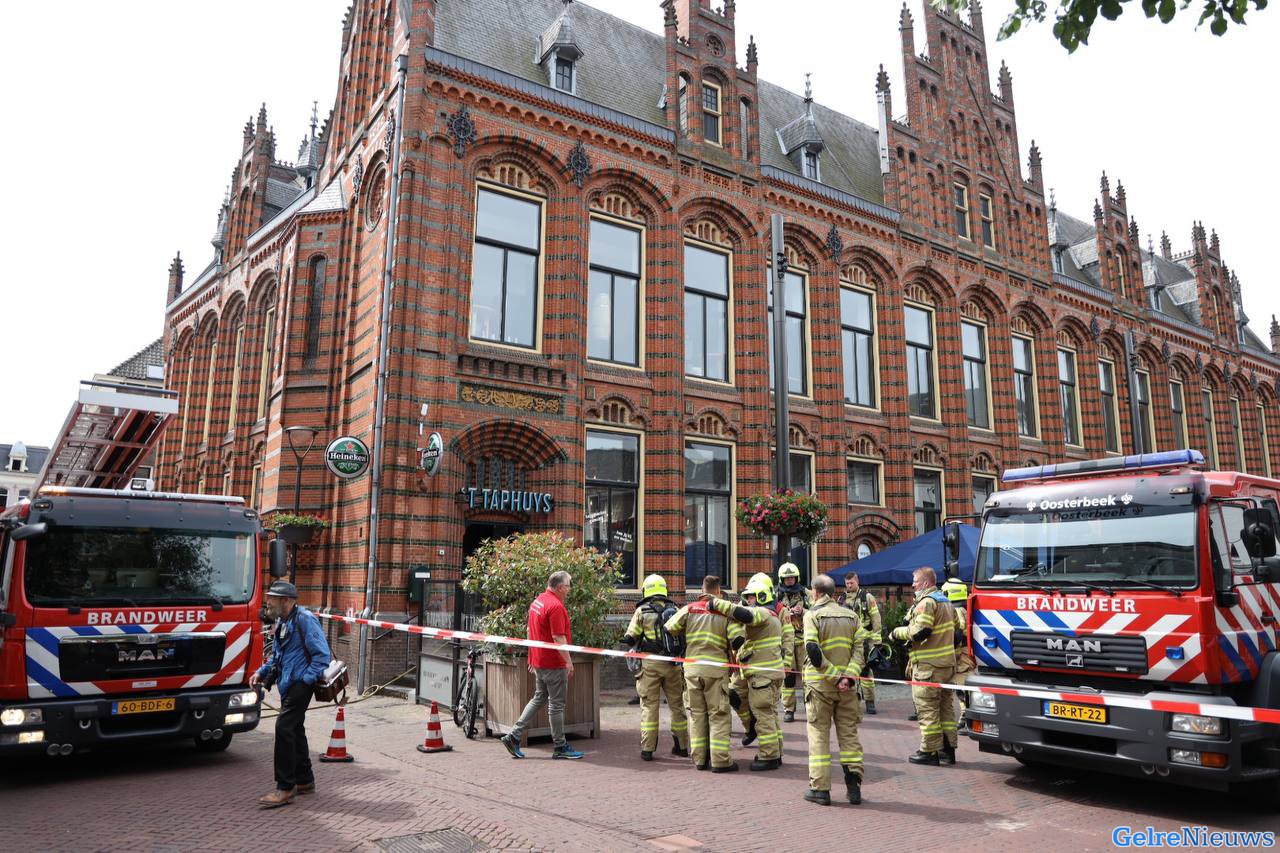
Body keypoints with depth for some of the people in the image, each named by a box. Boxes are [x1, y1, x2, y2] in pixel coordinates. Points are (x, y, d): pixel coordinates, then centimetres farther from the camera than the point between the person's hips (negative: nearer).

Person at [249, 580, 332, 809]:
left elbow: (323, 655, -20)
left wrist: (305, 680, -21)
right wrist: (261, 672, 11)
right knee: (295, 729, 16)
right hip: (288, 685, 10)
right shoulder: (281, 622, 14)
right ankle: (304, 781, 29)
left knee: (284, 727, -14)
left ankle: (285, 788, -7)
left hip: (300, 684, -10)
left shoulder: (305, 619, -16)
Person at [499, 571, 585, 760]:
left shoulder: (537, 601, 11)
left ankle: (513, 736, 14)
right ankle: (560, 747, 10)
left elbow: (531, 632, 18)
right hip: (553, 663, -9)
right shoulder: (556, 606, -19)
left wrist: (533, 659, 25)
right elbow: (558, 638, -23)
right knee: (556, 704, 1)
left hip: (538, 661, 9)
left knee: (539, 699, 17)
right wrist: (569, 661, -18)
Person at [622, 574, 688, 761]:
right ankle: (682, 746, 20)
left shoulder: (642, 611, -3)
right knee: (677, 704, 13)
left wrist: (635, 644, 17)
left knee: (649, 705, 3)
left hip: (649, 663, -2)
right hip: (673, 663, 2)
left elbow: (630, 638, -3)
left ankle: (647, 749, 3)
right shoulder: (675, 610, 5)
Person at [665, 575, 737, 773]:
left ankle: (699, 758, 17)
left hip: (691, 669, 3)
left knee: (697, 714, 13)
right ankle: (720, 760, 2)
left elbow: (669, 629, 4)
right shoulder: (724, 612, -4)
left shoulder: (688, 609, 3)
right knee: (718, 715, 4)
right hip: (716, 669, -3)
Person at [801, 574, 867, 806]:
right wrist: (848, 675, -11)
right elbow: (859, 649, -2)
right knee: (849, 734, 12)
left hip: (820, 684, -3)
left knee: (819, 735, 5)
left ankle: (820, 788, 6)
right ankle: (854, 786, 10)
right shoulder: (851, 616, 9)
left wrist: (834, 676, -14)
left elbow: (813, 651, -17)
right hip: (847, 685, 4)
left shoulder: (813, 615, -6)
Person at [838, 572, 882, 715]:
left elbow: (876, 618, -3)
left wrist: (877, 640, -8)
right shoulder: (841, 599, 12)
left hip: (864, 640, -4)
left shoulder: (867, 597, -1)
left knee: (866, 671, -4)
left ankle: (870, 702, 4)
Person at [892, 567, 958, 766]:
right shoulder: (945, 601, 17)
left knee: (927, 708, -3)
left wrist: (898, 632, -10)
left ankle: (929, 751, 1)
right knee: (945, 707, 15)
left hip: (928, 666, -10)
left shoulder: (926, 602, -15)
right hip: (947, 663, 10)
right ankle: (948, 749, 21)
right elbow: (956, 628, 23)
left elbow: (920, 631, -23)